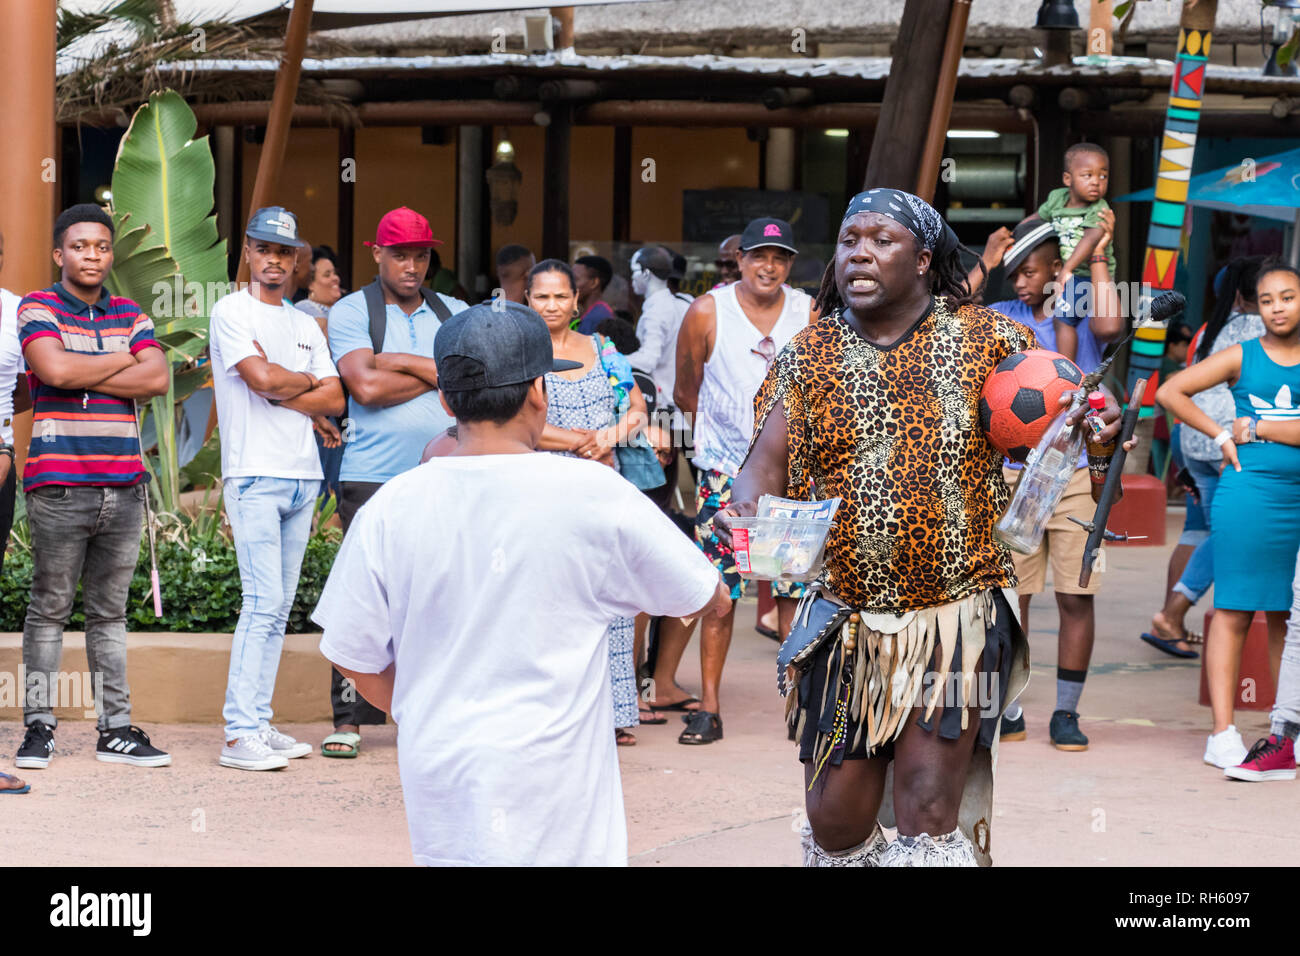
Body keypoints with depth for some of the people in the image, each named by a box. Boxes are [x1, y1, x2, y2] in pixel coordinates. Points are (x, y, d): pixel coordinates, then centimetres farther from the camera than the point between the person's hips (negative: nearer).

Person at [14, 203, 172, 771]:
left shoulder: (130, 316, 15)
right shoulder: (38, 309, 1)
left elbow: (158, 379, 0)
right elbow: (55, 368, -16)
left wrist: (83, 377, -7)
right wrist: (123, 361, -3)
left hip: (123, 484, 4)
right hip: (59, 484, -4)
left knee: (110, 611, 8)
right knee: (49, 610, 0)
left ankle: (116, 729, 11)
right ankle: (38, 726, 7)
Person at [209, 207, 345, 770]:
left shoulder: (305, 324, 19)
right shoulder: (232, 312, -1)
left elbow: (334, 400, 9)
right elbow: (263, 378, -15)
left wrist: (279, 391, -5)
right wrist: (307, 381, 3)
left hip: (303, 475, 7)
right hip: (254, 473, -7)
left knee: (279, 607, 6)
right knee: (263, 603, -13)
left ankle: (258, 723, 10)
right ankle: (238, 734, -11)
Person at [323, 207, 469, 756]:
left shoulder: (453, 314, 15)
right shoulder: (351, 312, 4)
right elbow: (365, 387, -11)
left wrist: (399, 362, -7)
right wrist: (434, 373, -3)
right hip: (373, 478, -3)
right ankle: (348, 717, 0)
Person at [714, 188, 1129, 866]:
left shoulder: (987, 340, 1)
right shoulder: (808, 356, 5)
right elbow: (769, 459, 0)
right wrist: (746, 508, -23)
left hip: (957, 614, -2)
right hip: (846, 620, 2)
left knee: (929, 812, -10)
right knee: (836, 821, 7)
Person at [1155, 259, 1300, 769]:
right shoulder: (1241, 357, 1)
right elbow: (1169, 392, 2)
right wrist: (1221, 435, -2)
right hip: (1249, 493, -3)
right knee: (1234, 611, -2)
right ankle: (1222, 733, -2)